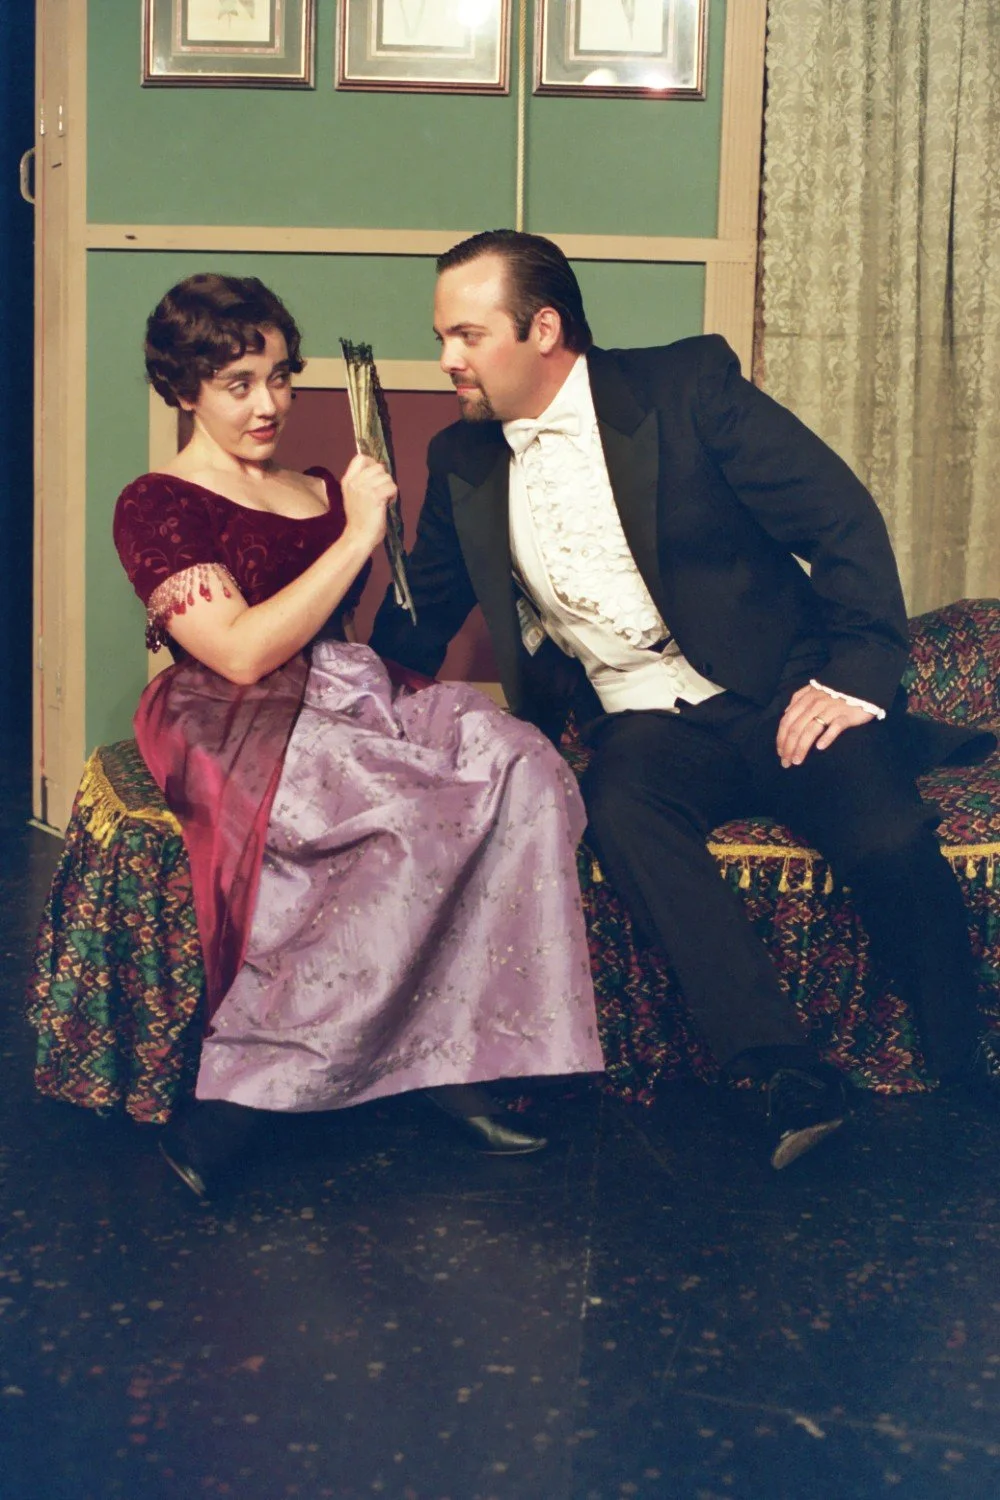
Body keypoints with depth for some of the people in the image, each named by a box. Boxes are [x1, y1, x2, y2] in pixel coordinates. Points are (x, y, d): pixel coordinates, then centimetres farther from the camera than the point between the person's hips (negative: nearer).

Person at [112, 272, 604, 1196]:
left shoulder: (319, 494, 22)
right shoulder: (155, 508, 2)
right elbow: (243, 652, -13)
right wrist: (358, 536, -10)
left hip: (346, 701, 6)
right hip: (234, 732, -6)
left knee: (520, 764, -23)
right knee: (421, 816, -34)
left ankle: (454, 1053, -24)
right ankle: (234, 1094, -25)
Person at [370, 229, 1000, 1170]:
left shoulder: (687, 386, -3)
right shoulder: (463, 460, 11)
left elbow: (843, 520, -6)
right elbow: (421, 619, 21)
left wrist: (855, 678, -15)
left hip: (777, 697, -3)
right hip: (644, 729, 3)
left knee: (885, 836, -29)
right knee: (620, 806, -33)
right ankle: (784, 1075, -29)